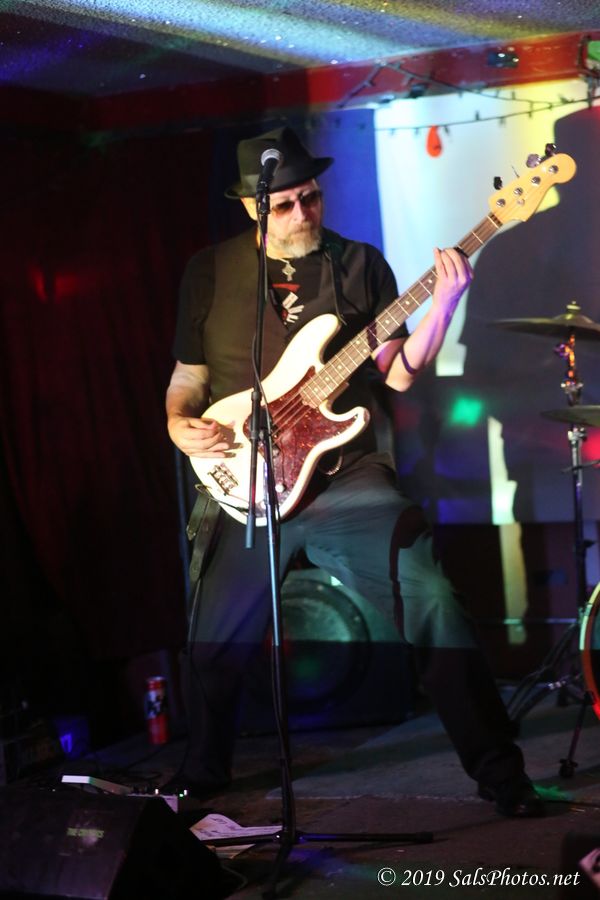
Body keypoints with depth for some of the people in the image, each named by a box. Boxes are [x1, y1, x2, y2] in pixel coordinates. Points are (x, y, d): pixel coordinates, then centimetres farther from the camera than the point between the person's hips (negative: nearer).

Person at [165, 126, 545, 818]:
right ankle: (201, 774, 33)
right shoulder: (210, 271, 5)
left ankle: (498, 771, -4)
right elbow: (187, 376, 11)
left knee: (432, 604, -14)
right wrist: (180, 425, -9)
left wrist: (443, 304, -13)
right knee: (213, 647, 6)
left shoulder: (360, 265, 6)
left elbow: (396, 374, 0)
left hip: (347, 477, 0)